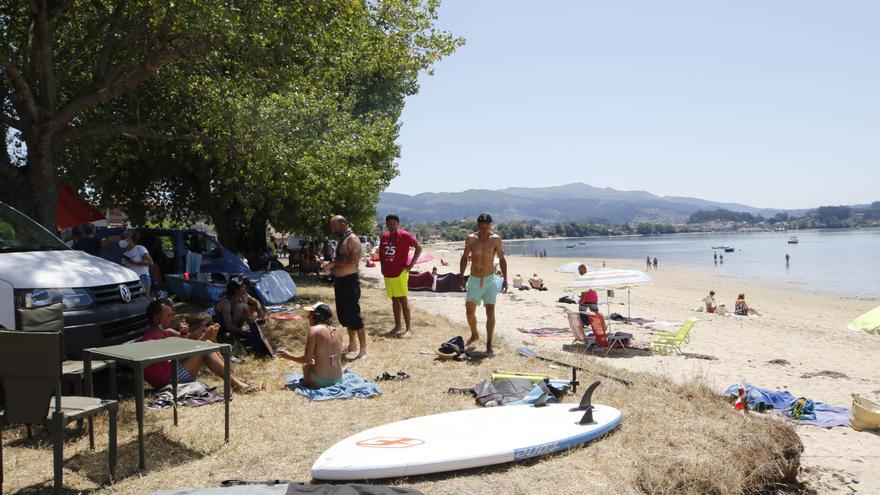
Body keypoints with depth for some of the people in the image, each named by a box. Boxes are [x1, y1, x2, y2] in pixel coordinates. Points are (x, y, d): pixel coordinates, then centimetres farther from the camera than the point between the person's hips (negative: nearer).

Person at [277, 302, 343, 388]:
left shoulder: (314, 329, -11)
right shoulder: (337, 331, 5)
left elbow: (306, 359, -10)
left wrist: (290, 356, 6)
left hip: (320, 381, -5)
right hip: (338, 379, 5)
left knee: (305, 364, 24)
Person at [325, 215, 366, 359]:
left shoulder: (352, 239, -14)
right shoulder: (342, 239, 15)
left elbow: (352, 262, -25)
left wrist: (333, 263, -18)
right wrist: (331, 265, 3)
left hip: (350, 282, -10)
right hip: (339, 281, 10)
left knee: (354, 315, -7)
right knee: (344, 314, 16)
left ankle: (363, 349, -1)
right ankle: (352, 344, 29)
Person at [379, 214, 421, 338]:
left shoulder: (404, 235, -10)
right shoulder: (384, 237, 8)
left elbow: (419, 247, -8)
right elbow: (381, 252, 24)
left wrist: (411, 264, -12)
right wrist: (382, 266, 12)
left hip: (400, 273, -6)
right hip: (387, 274, 6)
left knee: (402, 300, -7)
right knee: (394, 300, 13)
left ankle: (409, 328, -3)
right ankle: (397, 326, 23)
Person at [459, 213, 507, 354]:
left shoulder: (495, 239, -5)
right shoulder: (471, 239, -2)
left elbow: (502, 259, 4)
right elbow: (464, 258, 9)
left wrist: (505, 279, -1)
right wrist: (461, 276, 1)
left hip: (490, 280, -2)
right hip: (474, 280, 2)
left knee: (490, 311, -8)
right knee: (470, 310, -2)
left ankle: (489, 344, -1)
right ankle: (474, 335, 25)